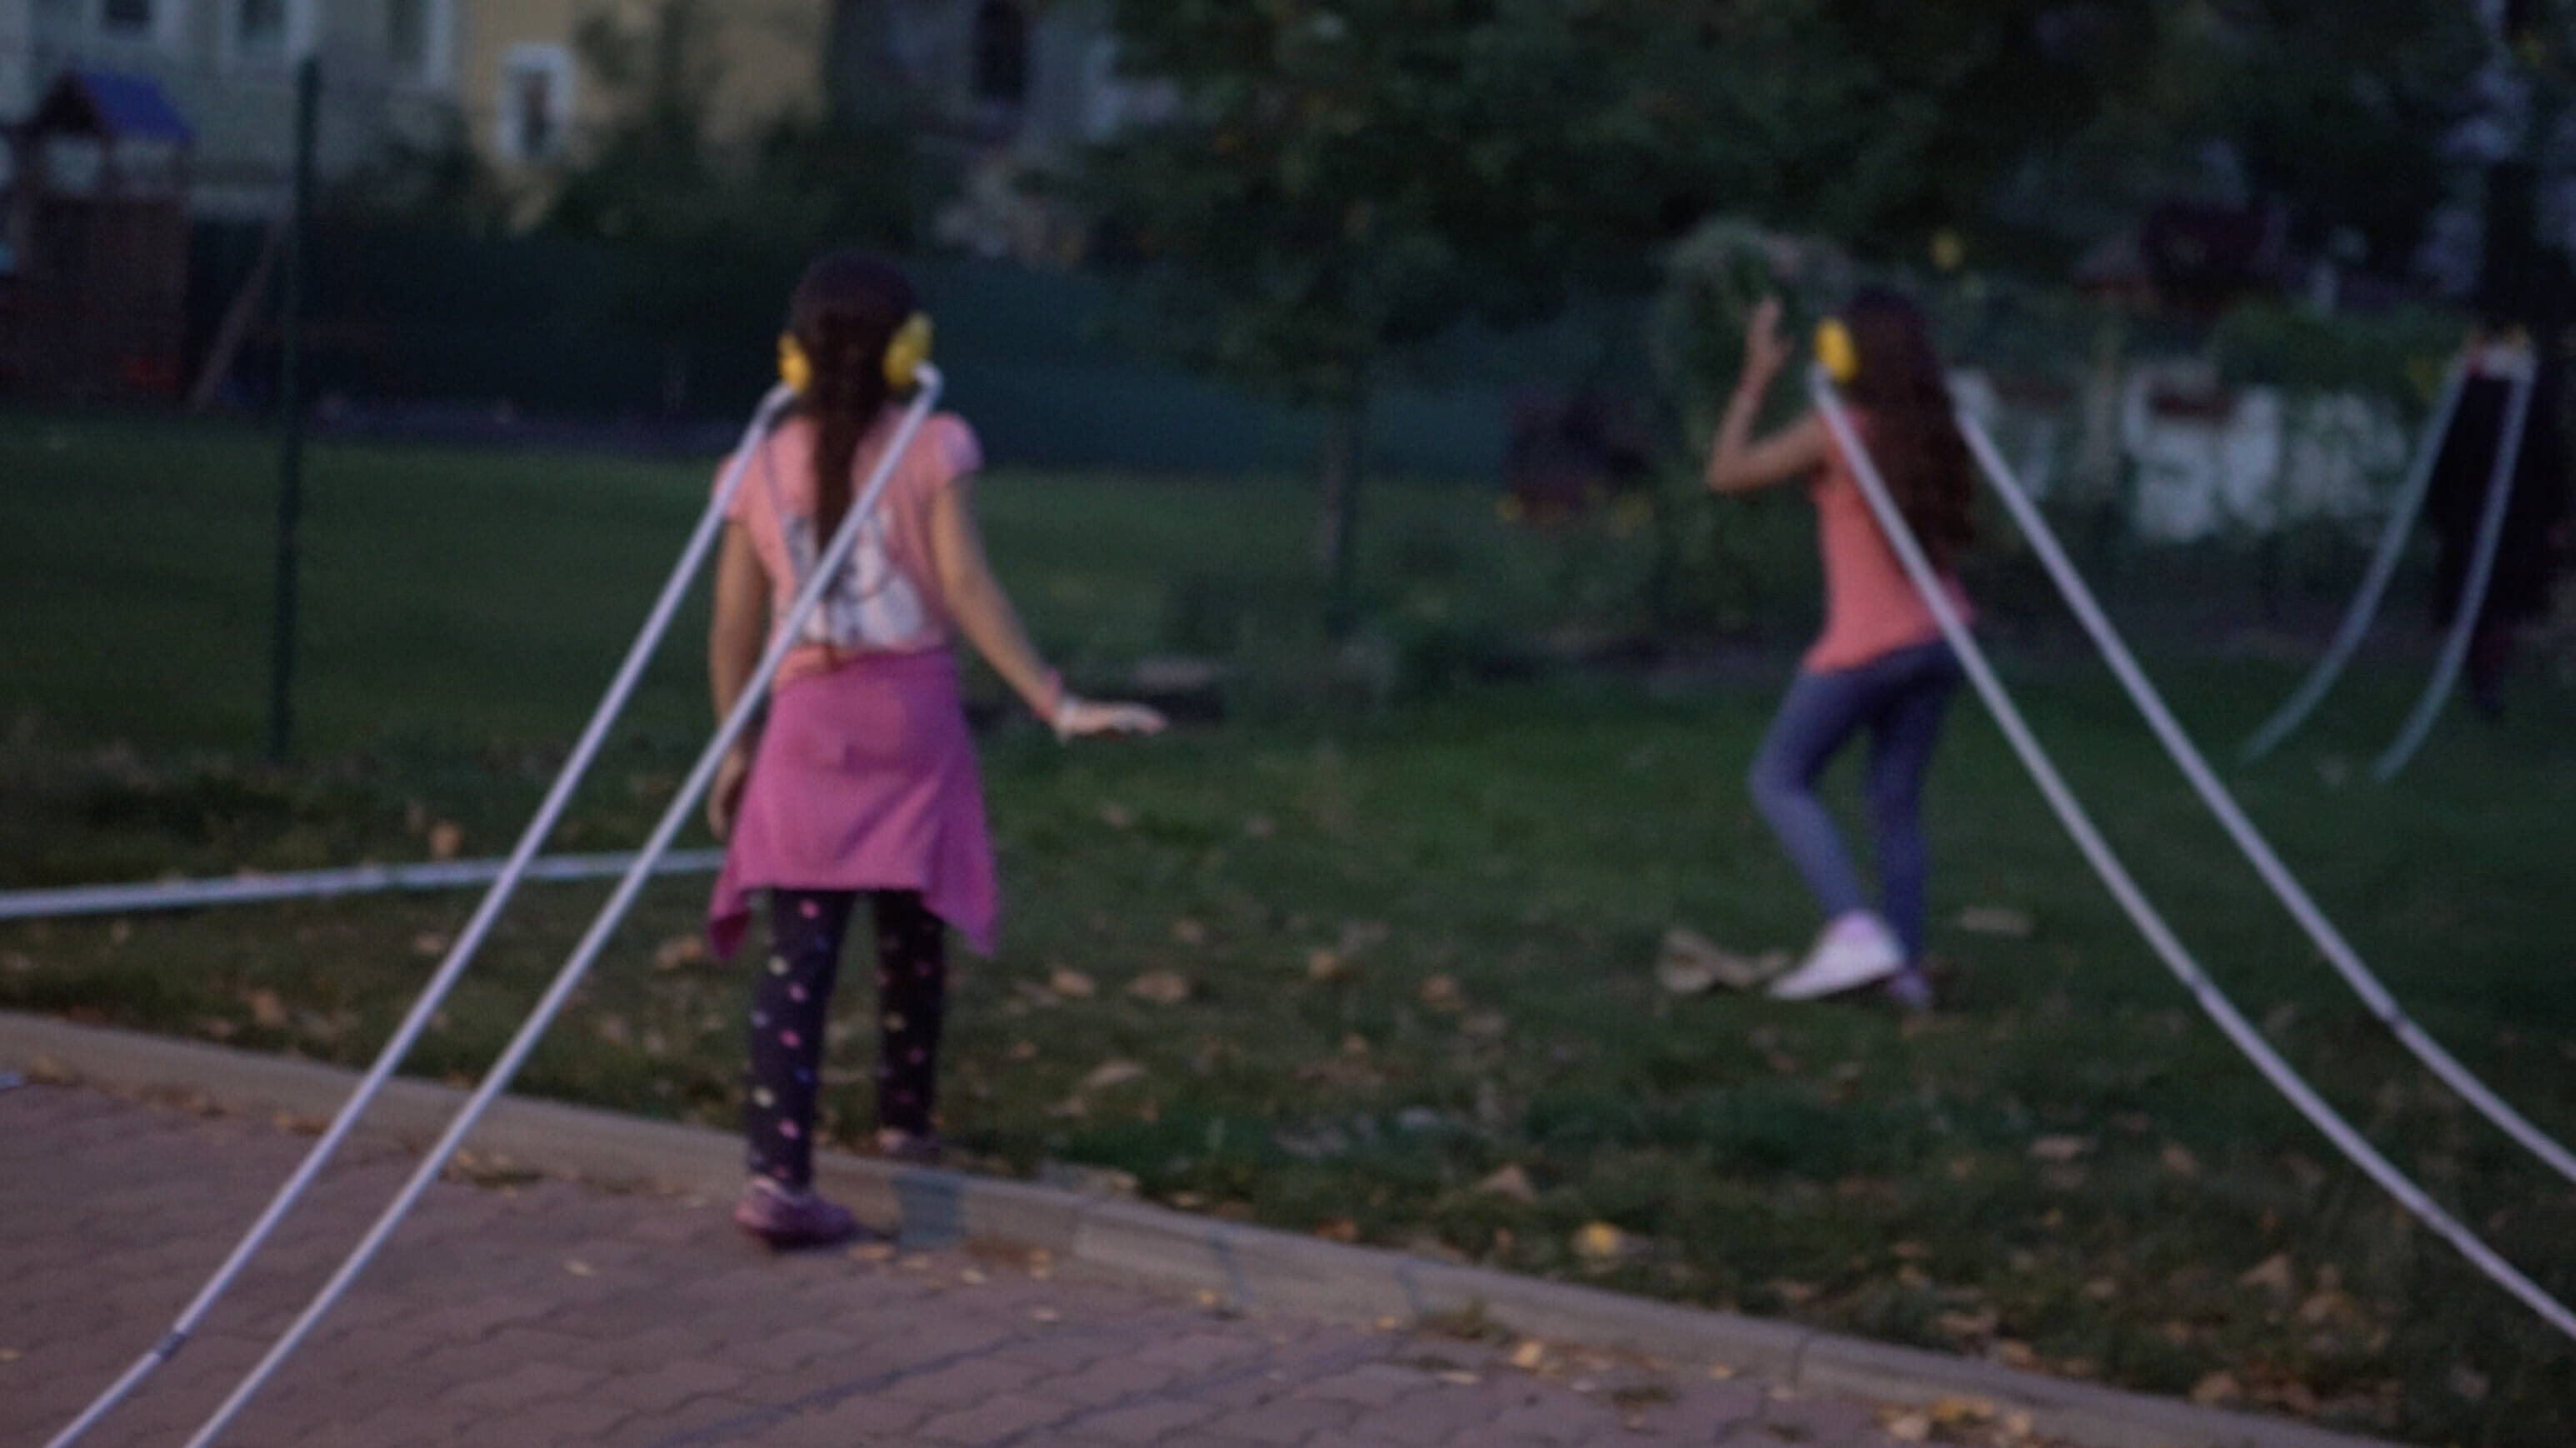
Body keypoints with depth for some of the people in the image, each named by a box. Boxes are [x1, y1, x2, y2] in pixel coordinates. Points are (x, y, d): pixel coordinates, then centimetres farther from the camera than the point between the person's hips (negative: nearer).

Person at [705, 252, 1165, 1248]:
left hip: (805, 723, 1)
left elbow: (734, 628, 5)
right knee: (910, 934, 16)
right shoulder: (933, 449, -4)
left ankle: (778, 1171, -13)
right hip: (912, 716, -1)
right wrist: (1058, 706, -12)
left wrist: (734, 748, 16)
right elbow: (968, 591, -12)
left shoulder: (764, 469, 4)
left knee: (799, 952, -3)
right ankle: (906, 1123, 32)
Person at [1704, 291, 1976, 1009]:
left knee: (1780, 777, 4)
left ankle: (1854, 929, -11)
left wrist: (1757, 380, 3)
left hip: (1867, 646, -6)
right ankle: (1905, 963, 9)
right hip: (1936, 641, 6)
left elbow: (1727, 472, -6)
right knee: (1897, 800, 12)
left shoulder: (1837, 432, -11)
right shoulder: (1935, 436, 5)